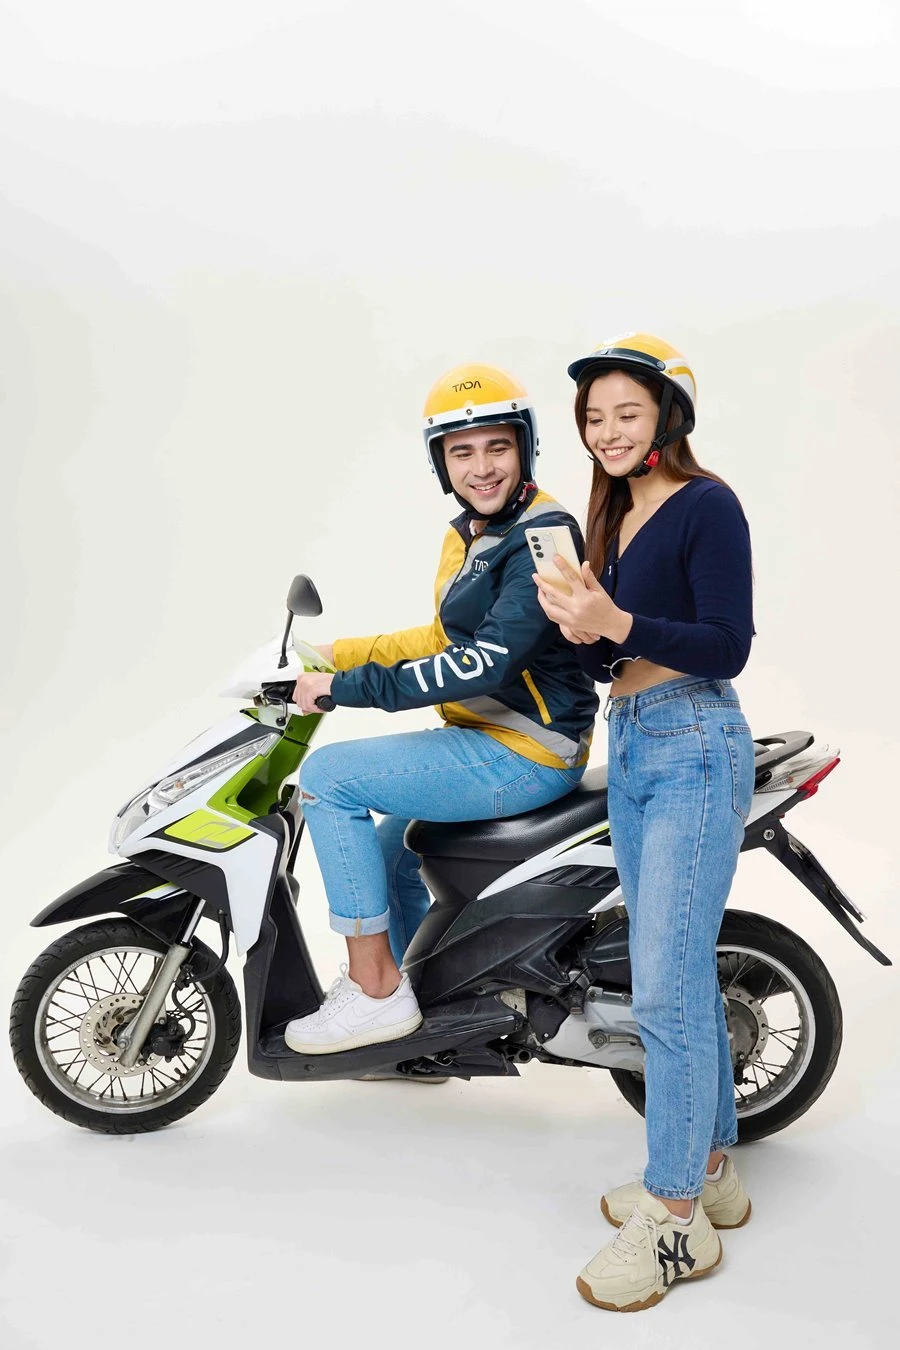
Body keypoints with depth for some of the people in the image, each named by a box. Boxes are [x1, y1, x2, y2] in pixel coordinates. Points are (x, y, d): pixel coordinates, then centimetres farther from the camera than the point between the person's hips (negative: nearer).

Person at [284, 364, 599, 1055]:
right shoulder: (468, 535, 11)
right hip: (489, 739, 10)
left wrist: (349, 687, -25)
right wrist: (341, 654, 13)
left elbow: (487, 662, -28)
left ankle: (374, 986, -6)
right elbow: (448, 638, 20)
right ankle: (411, 1011, 40)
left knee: (327, 775, -15)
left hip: (527, 754, -10)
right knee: (392, 853, 25)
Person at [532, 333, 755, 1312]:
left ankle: (676, 1219, 5)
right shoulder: (614, 517, 16)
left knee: (666, 992, -8)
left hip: (694, 750, -9)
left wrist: (619, 623, -25)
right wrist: (577, 627, -5)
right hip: (629, 751, 9)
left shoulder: (706, 505, -8)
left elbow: (728, 646, -15)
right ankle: (710, 1171, 29)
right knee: (683, 975, 15)